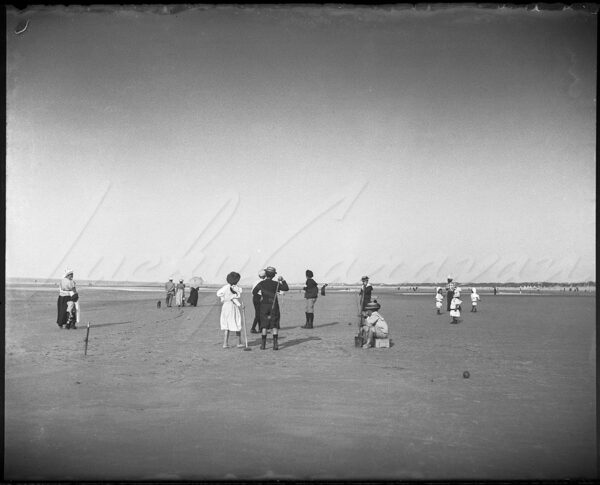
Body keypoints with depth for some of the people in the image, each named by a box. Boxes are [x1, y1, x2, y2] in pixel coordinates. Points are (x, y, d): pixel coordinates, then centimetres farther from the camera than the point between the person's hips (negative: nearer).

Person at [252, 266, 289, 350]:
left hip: (264, 306, 1)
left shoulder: (261, 283, -4)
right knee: (275, 326, 2)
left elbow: (254, 292, 2)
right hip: (274, 306, -1)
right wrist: (283, 280, 4)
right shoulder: (275, 284, -7)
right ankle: (275, 344, -5)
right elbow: (286, 289, -1)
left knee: (264, 325, 7)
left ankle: (263, 344, 6)